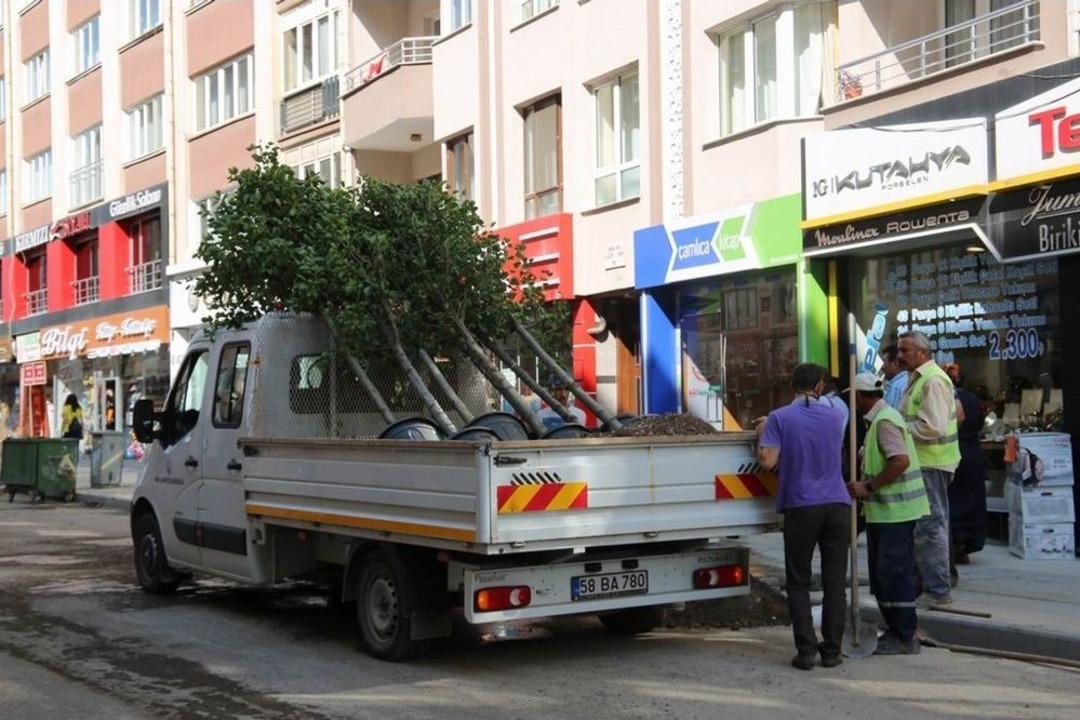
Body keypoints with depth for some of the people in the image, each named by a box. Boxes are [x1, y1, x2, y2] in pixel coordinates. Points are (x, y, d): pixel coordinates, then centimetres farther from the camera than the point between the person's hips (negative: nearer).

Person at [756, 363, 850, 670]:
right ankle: (832, 650, 9)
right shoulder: (835, 416, 9)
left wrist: (762, 435, 10)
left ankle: (806, 650, 0)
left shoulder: (779, 418, -3)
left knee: (799, 582, 6)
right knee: (834, 581, 7)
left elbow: (768, 461, -12)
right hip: (836, 505, 2)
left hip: (801, 506, -2)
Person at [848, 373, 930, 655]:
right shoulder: (881, 419, 16)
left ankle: (904, 637, 1)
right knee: (883, 574, 14)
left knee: (894, 573, -5)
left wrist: (869, 487, -21)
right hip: (885, 512, 10)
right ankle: (896, 632, 21)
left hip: (894, 512, -10)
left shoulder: (885, 421, -16)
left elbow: (900, 461, -26)